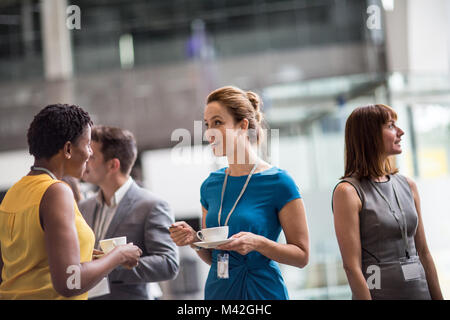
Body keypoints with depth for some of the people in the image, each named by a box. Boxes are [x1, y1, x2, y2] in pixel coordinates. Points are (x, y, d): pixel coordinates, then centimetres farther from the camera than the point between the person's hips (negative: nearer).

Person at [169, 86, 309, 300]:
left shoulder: (278, 182, -10)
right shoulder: (211, 184, 6)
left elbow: (302, 255, -9)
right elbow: (211, 257, 13)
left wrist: (258, 243, -22)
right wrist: (193, 239, -6)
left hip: (262, 290, -5)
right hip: (217, 290, 5)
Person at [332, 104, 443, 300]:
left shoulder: (408, 185, 8)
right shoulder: (348, 191, -11)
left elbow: (423, 252, 12)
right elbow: (352, 267, -16)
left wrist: (438, 297, 9)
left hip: (420, 291, 6)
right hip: (379, 293, -6)